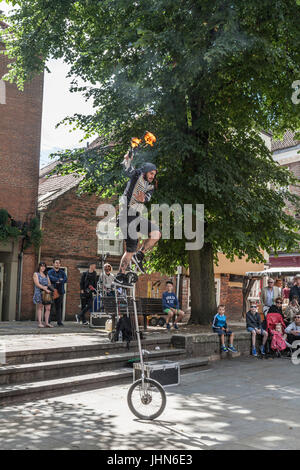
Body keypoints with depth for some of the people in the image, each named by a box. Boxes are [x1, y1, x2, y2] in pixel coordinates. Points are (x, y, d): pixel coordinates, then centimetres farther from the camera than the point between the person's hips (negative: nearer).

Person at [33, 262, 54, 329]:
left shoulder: (46, 275, 21)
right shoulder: (36, 274, 5)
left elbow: (49, 283, 17)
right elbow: (37, 284, -7)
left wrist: (47, 286, -7)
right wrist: (45, 289, -16)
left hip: (47, 293, 5)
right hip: (39, 292, -4)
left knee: (48, 308, -4)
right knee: (40, 308, -5)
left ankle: (47, 322, -2)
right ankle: (39, 323, -5)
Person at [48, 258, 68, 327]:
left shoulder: (62, 272, 17)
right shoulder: (50, 272, 5)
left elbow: (65, 279, 0)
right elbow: (51, 278, -16)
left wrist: (59, 281, -12)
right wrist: (60, 279, -10)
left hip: (60, 292, 3)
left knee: (59, 307, 2)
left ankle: (59, 322, 6)